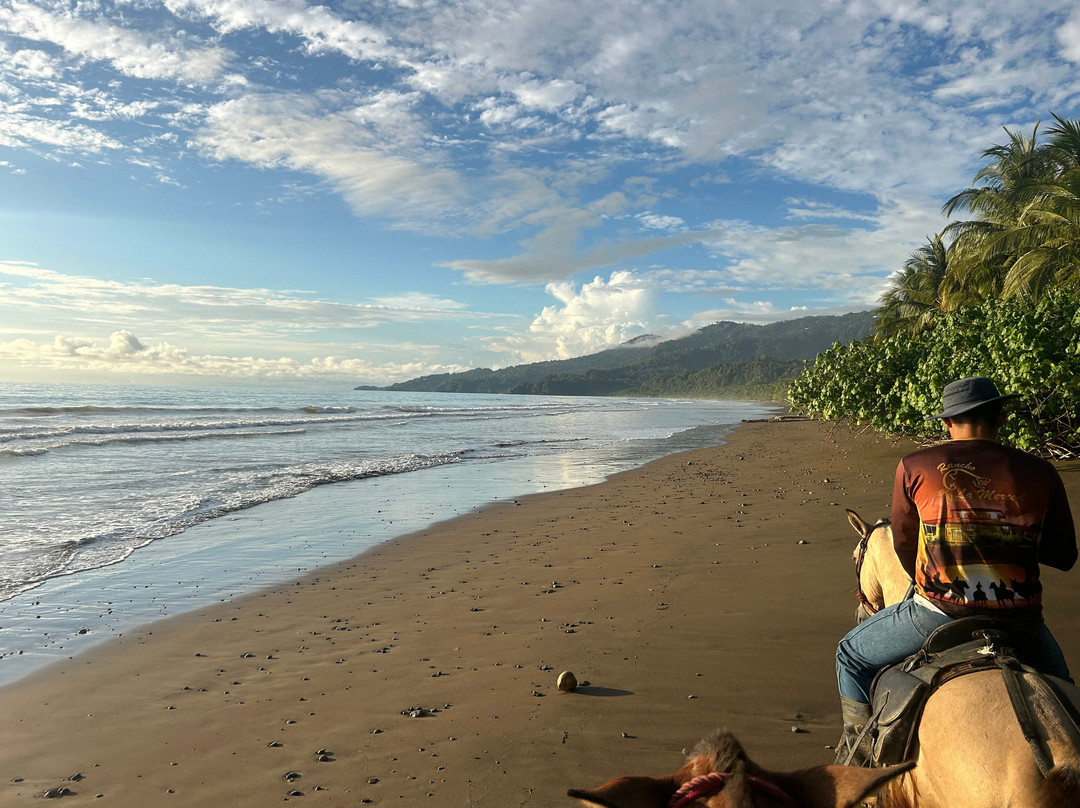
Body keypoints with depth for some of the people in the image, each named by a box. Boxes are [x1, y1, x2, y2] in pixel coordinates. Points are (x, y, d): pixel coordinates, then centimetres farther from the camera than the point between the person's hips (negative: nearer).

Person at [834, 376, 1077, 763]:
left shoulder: (914, 467, -4)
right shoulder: (1040, 473, 1)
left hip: (939, 613, -2)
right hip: (1021, 620, 3)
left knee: (852, 654, 21)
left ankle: (858, 741, 21)